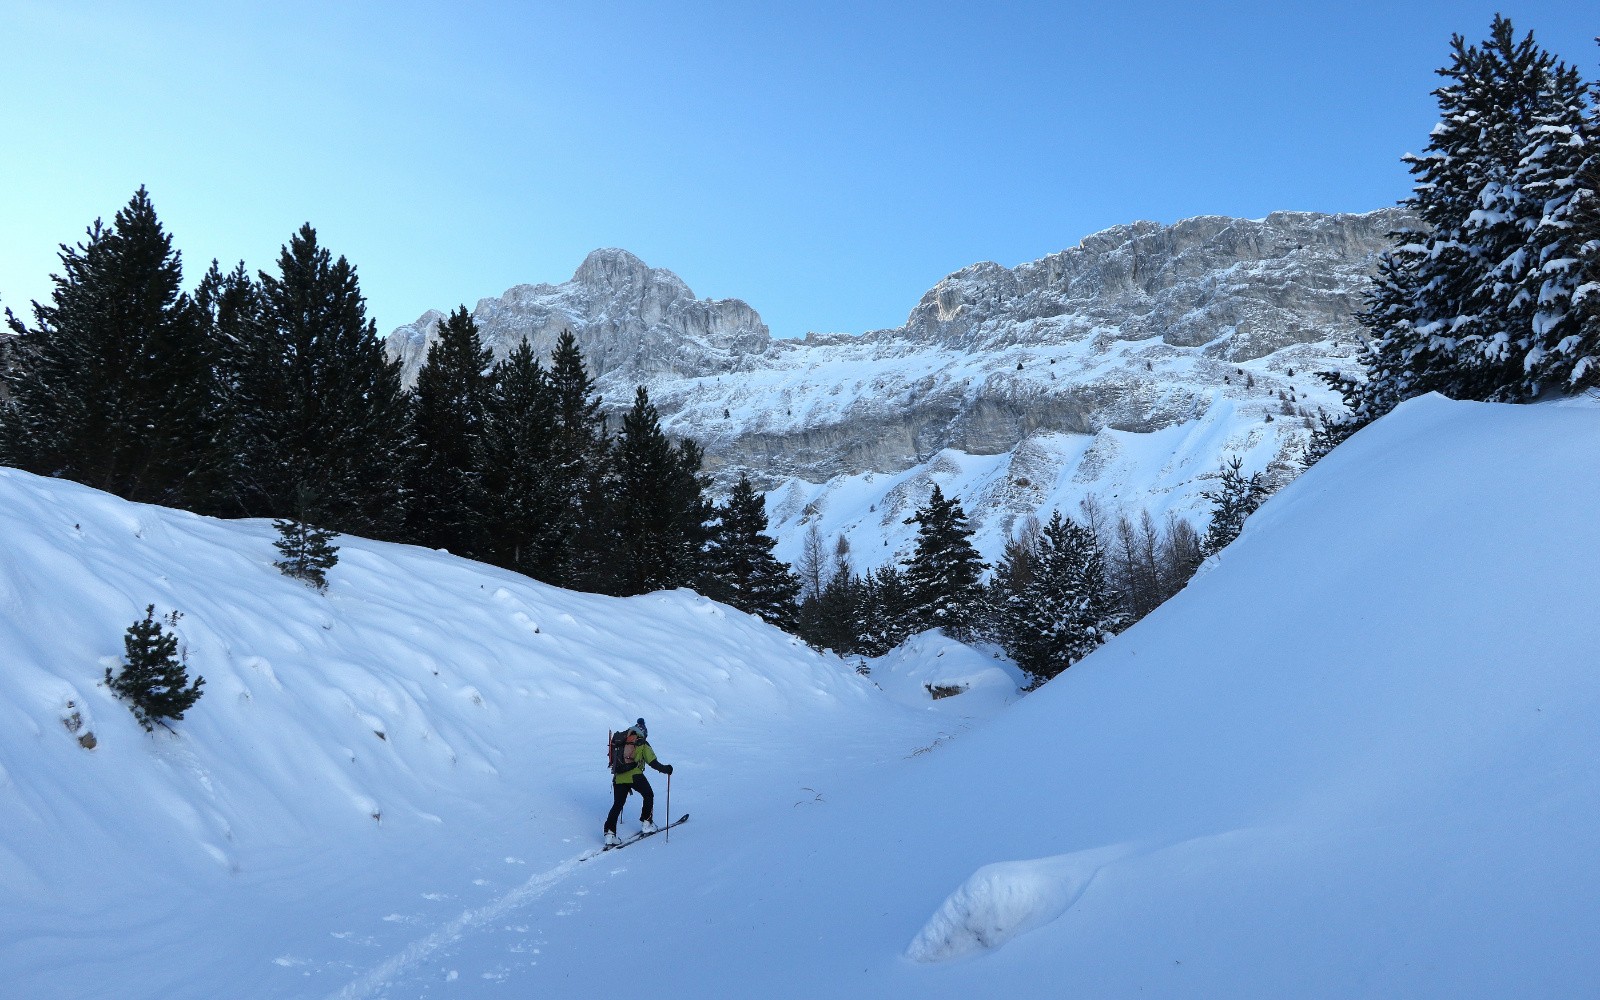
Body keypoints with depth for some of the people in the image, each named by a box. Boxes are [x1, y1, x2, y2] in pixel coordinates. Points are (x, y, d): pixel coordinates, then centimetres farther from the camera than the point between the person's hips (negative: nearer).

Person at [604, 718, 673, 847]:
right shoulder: (643, 745, 8)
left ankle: (609, 833, -3)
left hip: (618, 778, 4)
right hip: (634, 776, -4)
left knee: (617, 805, 10)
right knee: (649, 796, 19)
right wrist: (665, 769, 14)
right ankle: (646, 824, 18)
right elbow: (653, 762, -2)